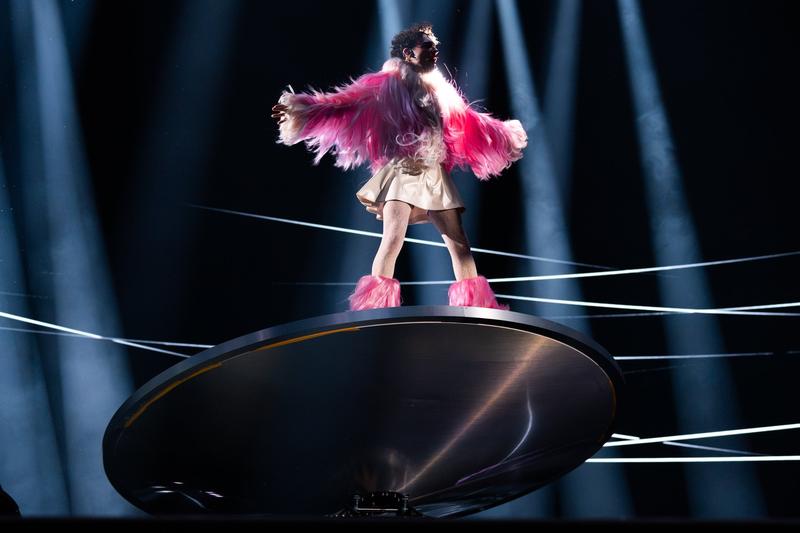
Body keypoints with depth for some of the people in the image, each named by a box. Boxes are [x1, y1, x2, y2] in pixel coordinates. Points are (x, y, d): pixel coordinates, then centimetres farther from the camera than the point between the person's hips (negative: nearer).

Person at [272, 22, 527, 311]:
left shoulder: (441, 90, 16)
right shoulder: (389, 84, -1)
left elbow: (468, 123, 27)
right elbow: (348, 104, -10)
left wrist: (505, 135, 35)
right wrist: (304, 110, -22)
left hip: (436, 176, 6)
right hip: (402, 173, -5)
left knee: (459, 243, 2)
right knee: (393, 240, -20)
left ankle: (475, 309, 7)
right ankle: (376, 312, -20)